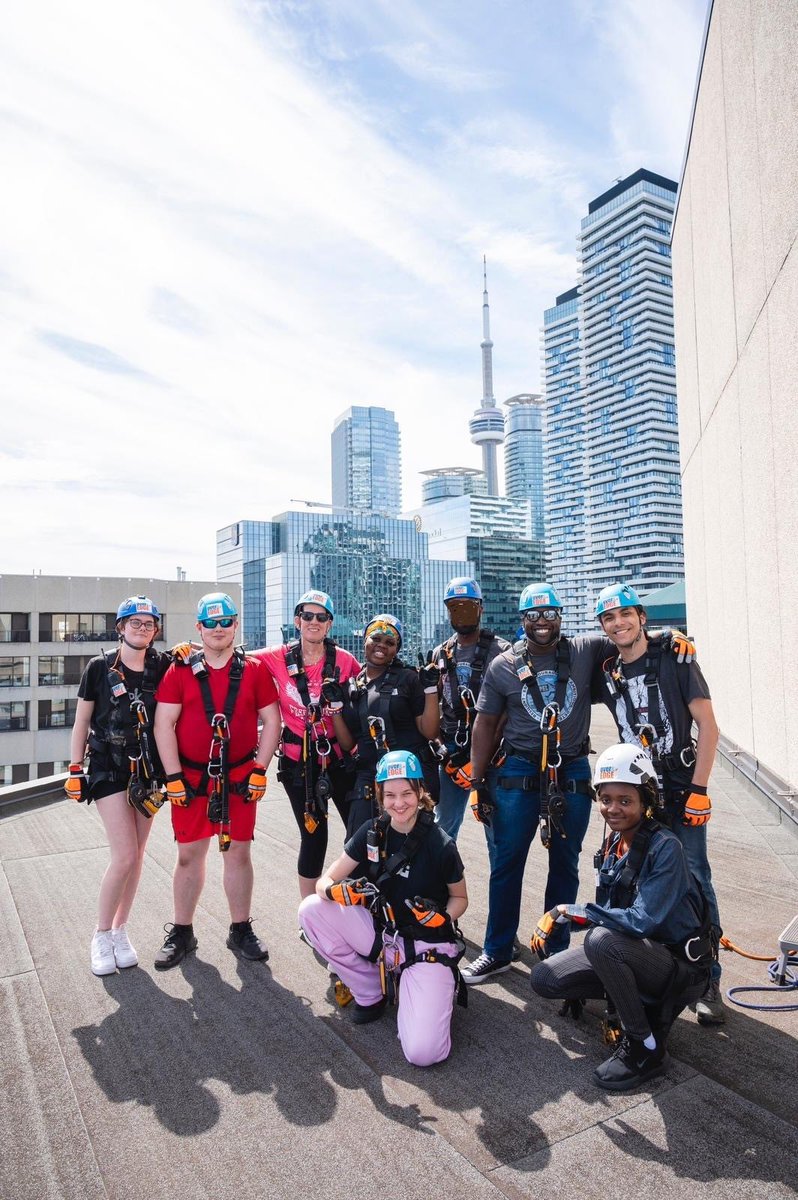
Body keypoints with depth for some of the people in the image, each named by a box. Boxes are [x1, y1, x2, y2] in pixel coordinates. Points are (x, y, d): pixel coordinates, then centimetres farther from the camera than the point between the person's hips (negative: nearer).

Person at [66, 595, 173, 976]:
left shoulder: (162, 666, -1)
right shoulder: (100, 667, -5)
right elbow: (81, 722, 2)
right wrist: (75, 768, 1)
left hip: (147, 769, 3)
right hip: (109, 768, -3)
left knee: (136, 856, 9)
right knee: (125, 856, -9)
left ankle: (120, 931, 28)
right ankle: (102, 936, 13)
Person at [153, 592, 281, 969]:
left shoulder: (255, 670, 2)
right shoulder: (180, 671, 1)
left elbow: (271, 721, 3)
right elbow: (163, 725, -3)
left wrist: (259, 771, -3)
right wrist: (174, 778, -8)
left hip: (240, 778, 0)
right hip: (190, 778, 0)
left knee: (238, 853, 8)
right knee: (189, 854, 9)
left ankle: (241, 931, 24)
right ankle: (181, 933, 26)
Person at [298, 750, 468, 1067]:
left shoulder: (441, 845, -16)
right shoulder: (372, 832, -7)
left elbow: (460, 898, 1)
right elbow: (325, 881, -5)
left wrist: (443, 917, -22)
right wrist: (336, 890, -29)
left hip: (426, 944, -4)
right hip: (381, 931, 4)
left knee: (423, 1053, -23)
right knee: (312, 910, -18)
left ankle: (439, 986, 11)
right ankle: (370, 993, 2)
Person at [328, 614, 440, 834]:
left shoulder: (409, 679, -1)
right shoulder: (352, 687, 11)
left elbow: (429, 732, -6)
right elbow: (348, 744, 8)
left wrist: (431, 689, -13)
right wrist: (335, 704, 0)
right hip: (368, 777, 3)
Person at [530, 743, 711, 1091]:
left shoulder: (665, 847, -22)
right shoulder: (613, 844, 1)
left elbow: (642, 920, -30)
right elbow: (609, 911, 8)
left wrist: (567, 911, -23)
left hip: (680, 964, -7)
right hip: (631, 949, 7)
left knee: (602, 940, -34)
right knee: (544, 978, -1)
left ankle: (645, 1048, -12)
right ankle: (644, 1003, 11)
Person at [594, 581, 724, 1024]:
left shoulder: (674, 660, -7)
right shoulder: (607, 675, 6)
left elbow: (707, 725, -8)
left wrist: (698, 790, -12)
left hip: (681, 792, -4)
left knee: (695, 884, 0)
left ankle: (708, 980, 14)